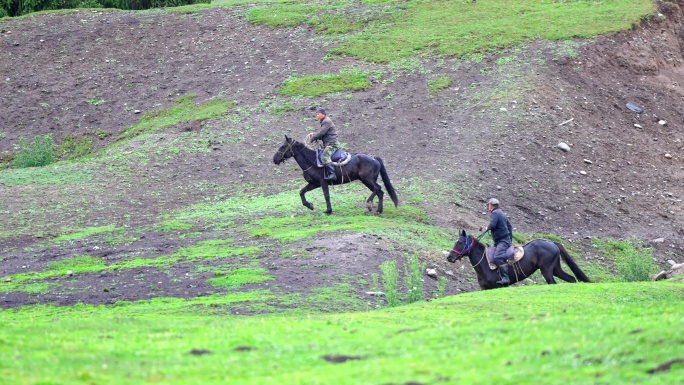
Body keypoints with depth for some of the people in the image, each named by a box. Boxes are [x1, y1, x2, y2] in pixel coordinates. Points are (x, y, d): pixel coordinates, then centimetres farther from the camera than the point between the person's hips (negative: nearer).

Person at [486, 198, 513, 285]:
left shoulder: (494, 213, -9)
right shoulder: (502, 213, 22)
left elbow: (492, 225, -24)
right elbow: (510, 226, 28)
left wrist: (487, 228, 0)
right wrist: (510, 240, 30)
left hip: (502, 241, -11)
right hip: (507, 239, 11)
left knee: (498, 258, -26)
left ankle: (505, 278, -39)